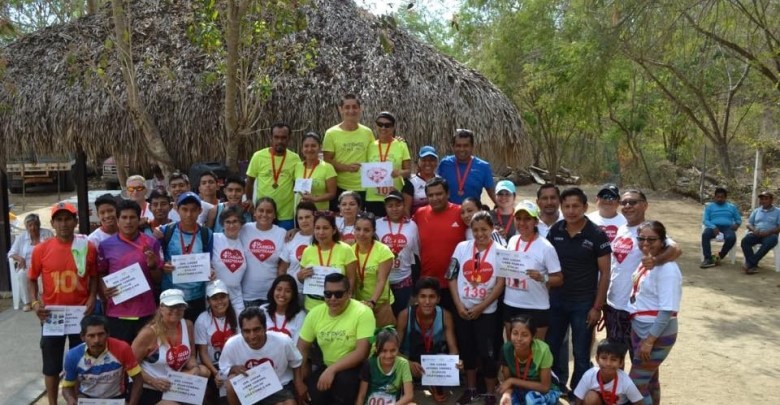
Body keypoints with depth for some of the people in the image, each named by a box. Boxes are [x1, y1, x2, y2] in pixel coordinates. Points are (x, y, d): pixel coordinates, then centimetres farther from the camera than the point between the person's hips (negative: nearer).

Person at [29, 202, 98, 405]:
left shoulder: (88, 247, -5)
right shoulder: (41, 249, -6)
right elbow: (32, 279, 6)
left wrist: (92, 298, -8)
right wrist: (34, 303, -8)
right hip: (52, 316, 0)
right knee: (51, 365, 10)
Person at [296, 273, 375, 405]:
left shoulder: (363, 313, -19)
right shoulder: (315, 313, -4)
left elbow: (361, 352, -24)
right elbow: (302, 349, 3)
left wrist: (332, 370, -32)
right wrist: (299, 382, -4)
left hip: (356, 368, -4)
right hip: (327, 368, 5)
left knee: (343, 379, -34)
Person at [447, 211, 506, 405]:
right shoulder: (462, 247, 0)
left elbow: (500, 285, -7)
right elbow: (452, 278, 2)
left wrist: (480, 307, -10)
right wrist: (459, 305, -7)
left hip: (486, 311, -2)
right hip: (463, 310, 3)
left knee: (487, 352, 1)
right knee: (467, 350, 13)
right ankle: (470, 389, 30)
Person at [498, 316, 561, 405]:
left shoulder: (542, 350, -31)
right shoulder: (506, 349, -21)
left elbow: (545, 386, -22)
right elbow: (507, 380, -10)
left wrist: (512, 380, -24)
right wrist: (506, 394, -33)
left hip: (545, 392, -3)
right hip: (520, 390, 3)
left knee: (532, 397, -35)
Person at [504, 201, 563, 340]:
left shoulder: (545, 247, -13)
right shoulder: (512, 241, 3)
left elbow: (559, 279, -9)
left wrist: (542, 278, -27)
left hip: (536, 308, -5)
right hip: (510, 305, 5)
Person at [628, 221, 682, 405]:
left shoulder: (667, 269, -21)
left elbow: (668, 310, -24)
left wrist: (649, 340, -22)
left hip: (657, 335, -8)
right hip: (639, 330, 8)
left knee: (636, 384, -1)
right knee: (649, 379, 21)